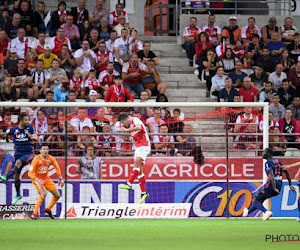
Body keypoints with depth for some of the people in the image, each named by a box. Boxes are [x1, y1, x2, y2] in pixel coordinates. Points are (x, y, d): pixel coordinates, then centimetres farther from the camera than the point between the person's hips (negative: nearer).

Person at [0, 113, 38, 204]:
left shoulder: (30, 128, -4)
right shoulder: (13, 130, -3)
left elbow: (37, 139, -8)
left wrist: (32, 137, -28)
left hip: (29, 153, -3)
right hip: (18, 153, 3)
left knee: (19, 162, -34)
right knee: (16, 175, 2)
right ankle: (18, 195, 17)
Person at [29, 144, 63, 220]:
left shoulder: (51, 159, -8)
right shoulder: (36, 159, -23)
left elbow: (57, 168, 11)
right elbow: (30, 173, -22)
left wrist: (60, 178, 4)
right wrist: (38, 180, -35)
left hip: (46, 178, 6)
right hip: (37, 179, -6)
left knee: (57, 195, 5)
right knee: (44, 193, -30)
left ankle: (48, 209, 30)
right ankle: (34, 213, -27)